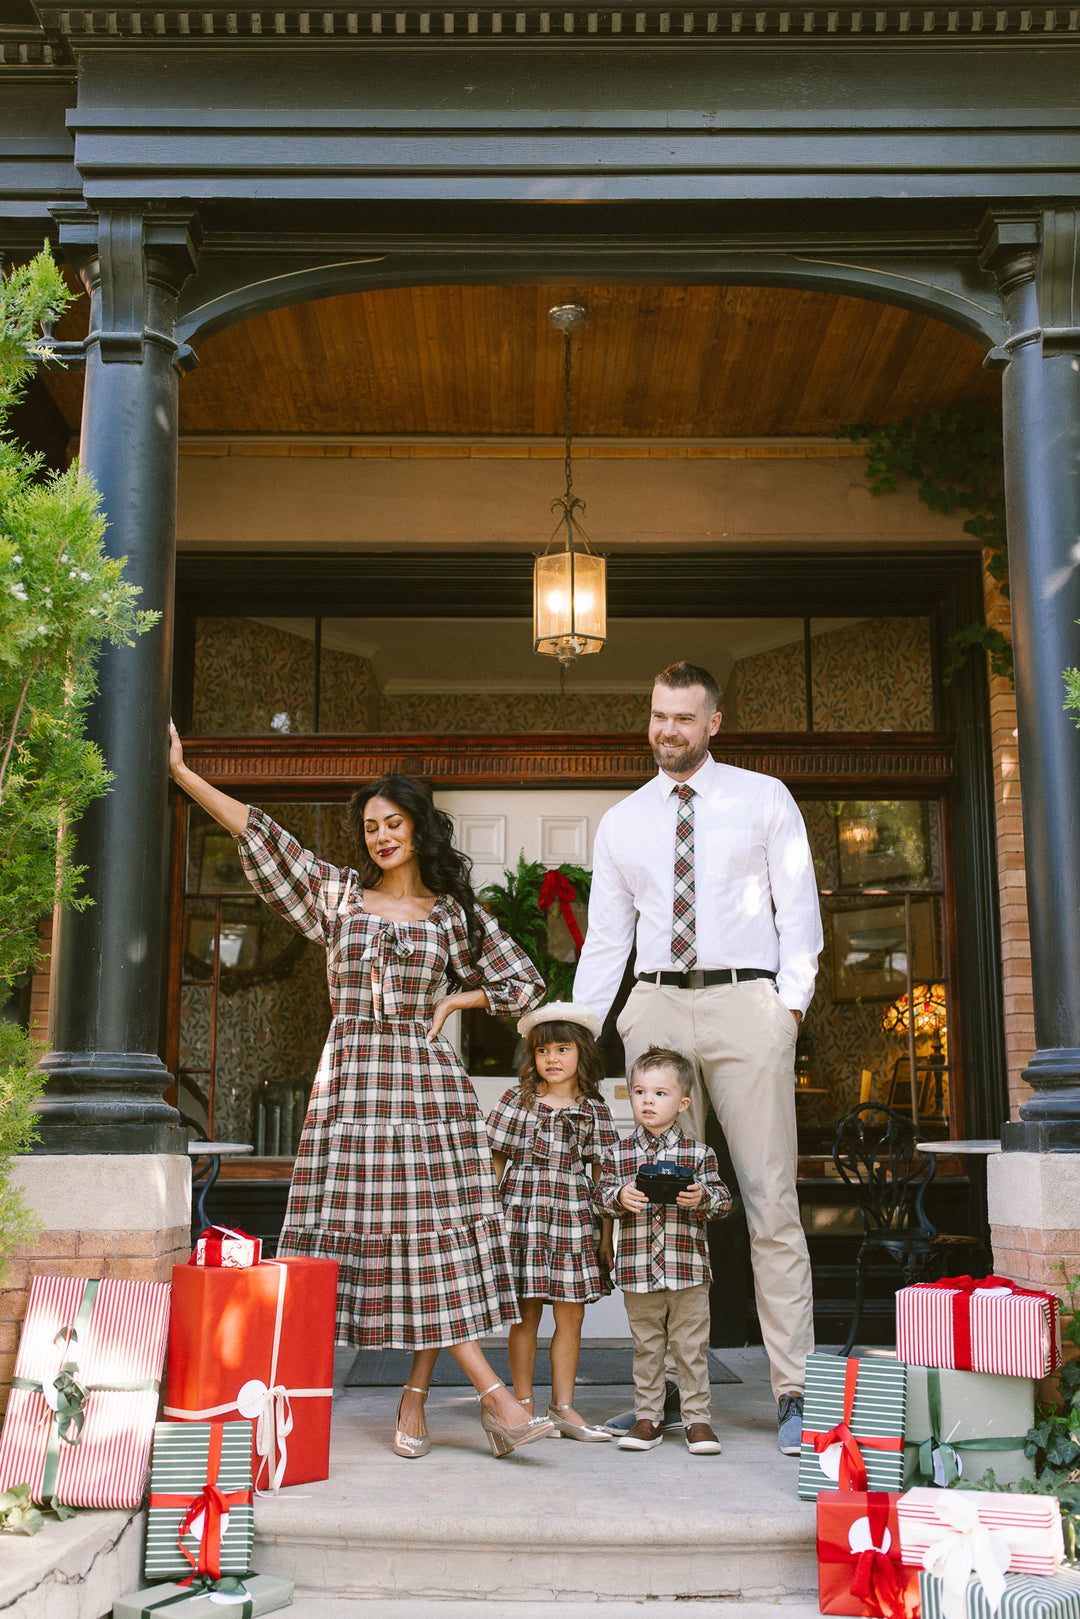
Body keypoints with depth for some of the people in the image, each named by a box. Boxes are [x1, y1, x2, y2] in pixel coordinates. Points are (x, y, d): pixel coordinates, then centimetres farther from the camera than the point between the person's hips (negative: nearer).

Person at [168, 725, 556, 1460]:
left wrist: (450, 1002, 5)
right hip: (353, 1078, 0)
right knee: (362, 1221, -9)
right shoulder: (337, 894, 10)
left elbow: (525, 981, 14)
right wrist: (182, 773, 0)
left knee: (436, 1231, -7)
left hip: (427, 1077, 0)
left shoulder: (454, 912, 9)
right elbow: (258, 832, 4)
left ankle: (415, 1398, 6)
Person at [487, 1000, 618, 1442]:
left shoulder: (594, 1110, 6)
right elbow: (496, 1161, 6)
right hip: (521, 1212, -2)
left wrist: (606, 1236, 6)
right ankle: (523, 1405, 13)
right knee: (525, 1312, 2)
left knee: (571, 1314, 4)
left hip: (573, 1216, 2)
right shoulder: (517, 1099, 3)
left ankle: (563, 1407, 15)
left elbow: (602, 1175, 7)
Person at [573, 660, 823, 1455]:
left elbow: (798, 905, 5)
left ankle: (793, 1393, 3)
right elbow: (605, 938, 13)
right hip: (656, 1008, 3)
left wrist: (792, 999, -8)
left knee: (770, 1201, -3)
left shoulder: (764, 800, 9)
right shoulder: (621, 822, 15)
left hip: (746, 1003, -2)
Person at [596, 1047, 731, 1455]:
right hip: (638, 1269, 1)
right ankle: (647, 1417, 21)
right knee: (646, 1348, 10)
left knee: (691, 1347, 5)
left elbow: (722, 1199, 1)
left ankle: (697, 1418, 16)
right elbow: (601, 1195, 4)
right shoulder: (618, 1154, 3)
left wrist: (701, 1197, -19)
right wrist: (620, 1197, -17)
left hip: (688, 1270, -1)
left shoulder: (699, 1153, 0)